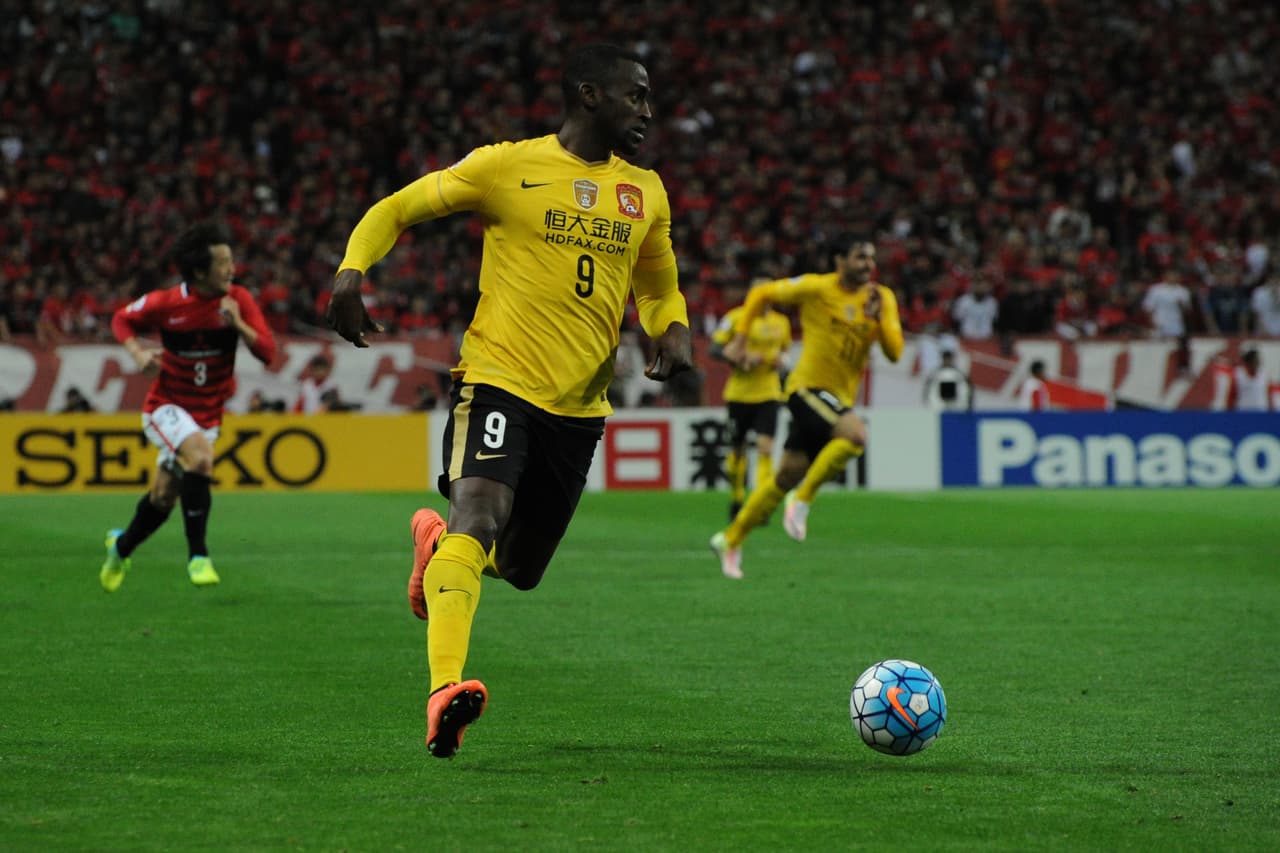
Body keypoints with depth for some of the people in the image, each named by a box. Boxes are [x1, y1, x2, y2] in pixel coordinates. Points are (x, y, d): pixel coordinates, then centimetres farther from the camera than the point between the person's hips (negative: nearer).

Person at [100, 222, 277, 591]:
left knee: (163, 497, 9)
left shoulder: (239, 300, -11)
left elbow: (267, 352, -15)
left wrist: (239, 325, -31)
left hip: (207, 415, 4)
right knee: (200, 456, -32)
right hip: (166, 407, -4)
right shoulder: (167, 304, -16)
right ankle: (198, 555, -24)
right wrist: (138, 353, -16)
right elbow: (122, 319, 2)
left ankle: (122, 547, 39)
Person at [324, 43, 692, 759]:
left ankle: (437, 540, 45)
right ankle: (447, 689, -36)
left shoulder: (646, 193, 12)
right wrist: (351, 272, -14)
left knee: (518, 567, 11)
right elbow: (396, 210, 5)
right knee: (479, 517, -28)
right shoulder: (508, 166, -2)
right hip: (500, 379, -5)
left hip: (580, 406, 5)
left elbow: (660, 290, 25)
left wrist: (675, 334, 2)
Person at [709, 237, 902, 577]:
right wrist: (740, 338, 0)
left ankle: (730, 540, 22)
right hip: (809, 386, -6)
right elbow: (760, 294, 5)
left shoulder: (882, 298, 4)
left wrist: (878, 316, -18)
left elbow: (894, 352, -3)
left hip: (840, 397, 6)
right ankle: (802, 501, -15)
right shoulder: (817, 288, -7)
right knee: (856, 434, -31)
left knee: (788, 475, 9)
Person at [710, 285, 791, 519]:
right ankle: (736, 499, 29)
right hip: (739, 392, -2)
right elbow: (715, 349, -6)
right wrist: (742, 358, -20)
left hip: (768, 394, 2)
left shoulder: (781, 322, 8)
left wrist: (779, 361, 1)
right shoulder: (736, 317, -4)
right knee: (737, 449, 8)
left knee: (765, 447, -14)